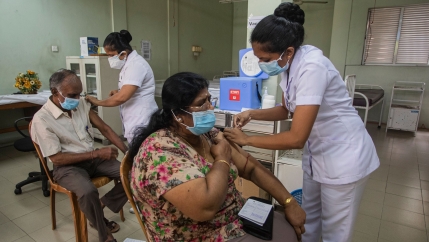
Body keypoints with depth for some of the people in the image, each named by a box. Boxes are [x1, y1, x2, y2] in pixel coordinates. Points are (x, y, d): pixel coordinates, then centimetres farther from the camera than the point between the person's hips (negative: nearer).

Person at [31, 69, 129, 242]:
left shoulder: (81, 103, 0)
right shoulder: (42, 119, -16)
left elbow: (104, 128, 2)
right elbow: (57, 158, -17)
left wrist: (128, 152, -8)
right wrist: (97, 153, -22)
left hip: (93, 158, 5)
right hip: (67, 167, -5)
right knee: (88, 192, -35)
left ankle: (101, 205, 7)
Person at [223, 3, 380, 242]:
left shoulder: (312, 68, -30)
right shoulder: (290, 65, -4)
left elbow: (296, 138, -31)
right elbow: (287, 110, 10)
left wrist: (247, 140, -20)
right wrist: (252, 114, -6)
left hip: (343, 157, -8)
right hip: (317, 152, 8)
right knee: (308, 217, 22)